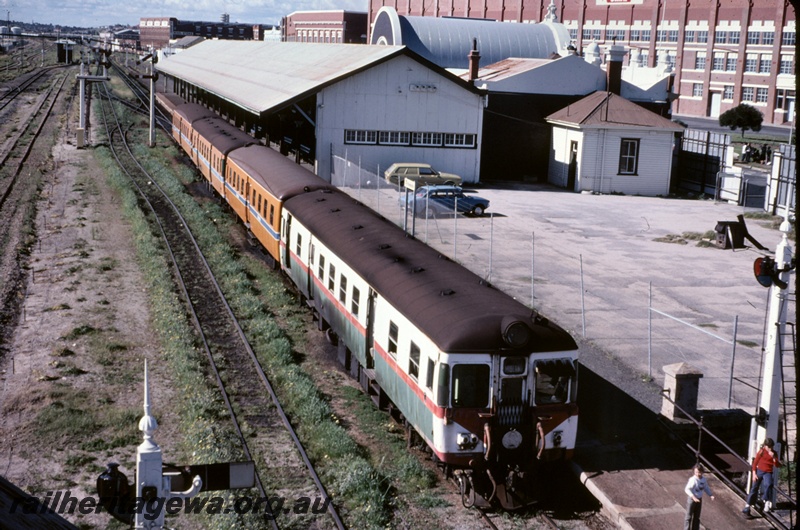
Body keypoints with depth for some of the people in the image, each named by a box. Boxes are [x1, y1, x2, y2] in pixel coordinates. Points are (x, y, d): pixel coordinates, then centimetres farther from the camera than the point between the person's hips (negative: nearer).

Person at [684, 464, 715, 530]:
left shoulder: (703, 479, -4)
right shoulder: (693, 480, -25)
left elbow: (706, 488, 10)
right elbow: (687, 489, -29)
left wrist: (711, 495, -4)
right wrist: (693, 497, -40)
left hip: (699, 499, 7)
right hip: (691, 499, -7)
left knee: (697, 517, 18)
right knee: (689, 516, 4)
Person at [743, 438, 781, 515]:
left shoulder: (774, 453, 1)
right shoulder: (761, 451, -1)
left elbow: (777, 465, -6)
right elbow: (755, 462, 2)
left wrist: (773, 457, -22)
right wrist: (754, 473, -5)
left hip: (768, 473, 0)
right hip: (759, 471, 0)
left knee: (768, 485, -32)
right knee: (754, 488, 0)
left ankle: (767, 502, -24)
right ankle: (747, 506, 5)